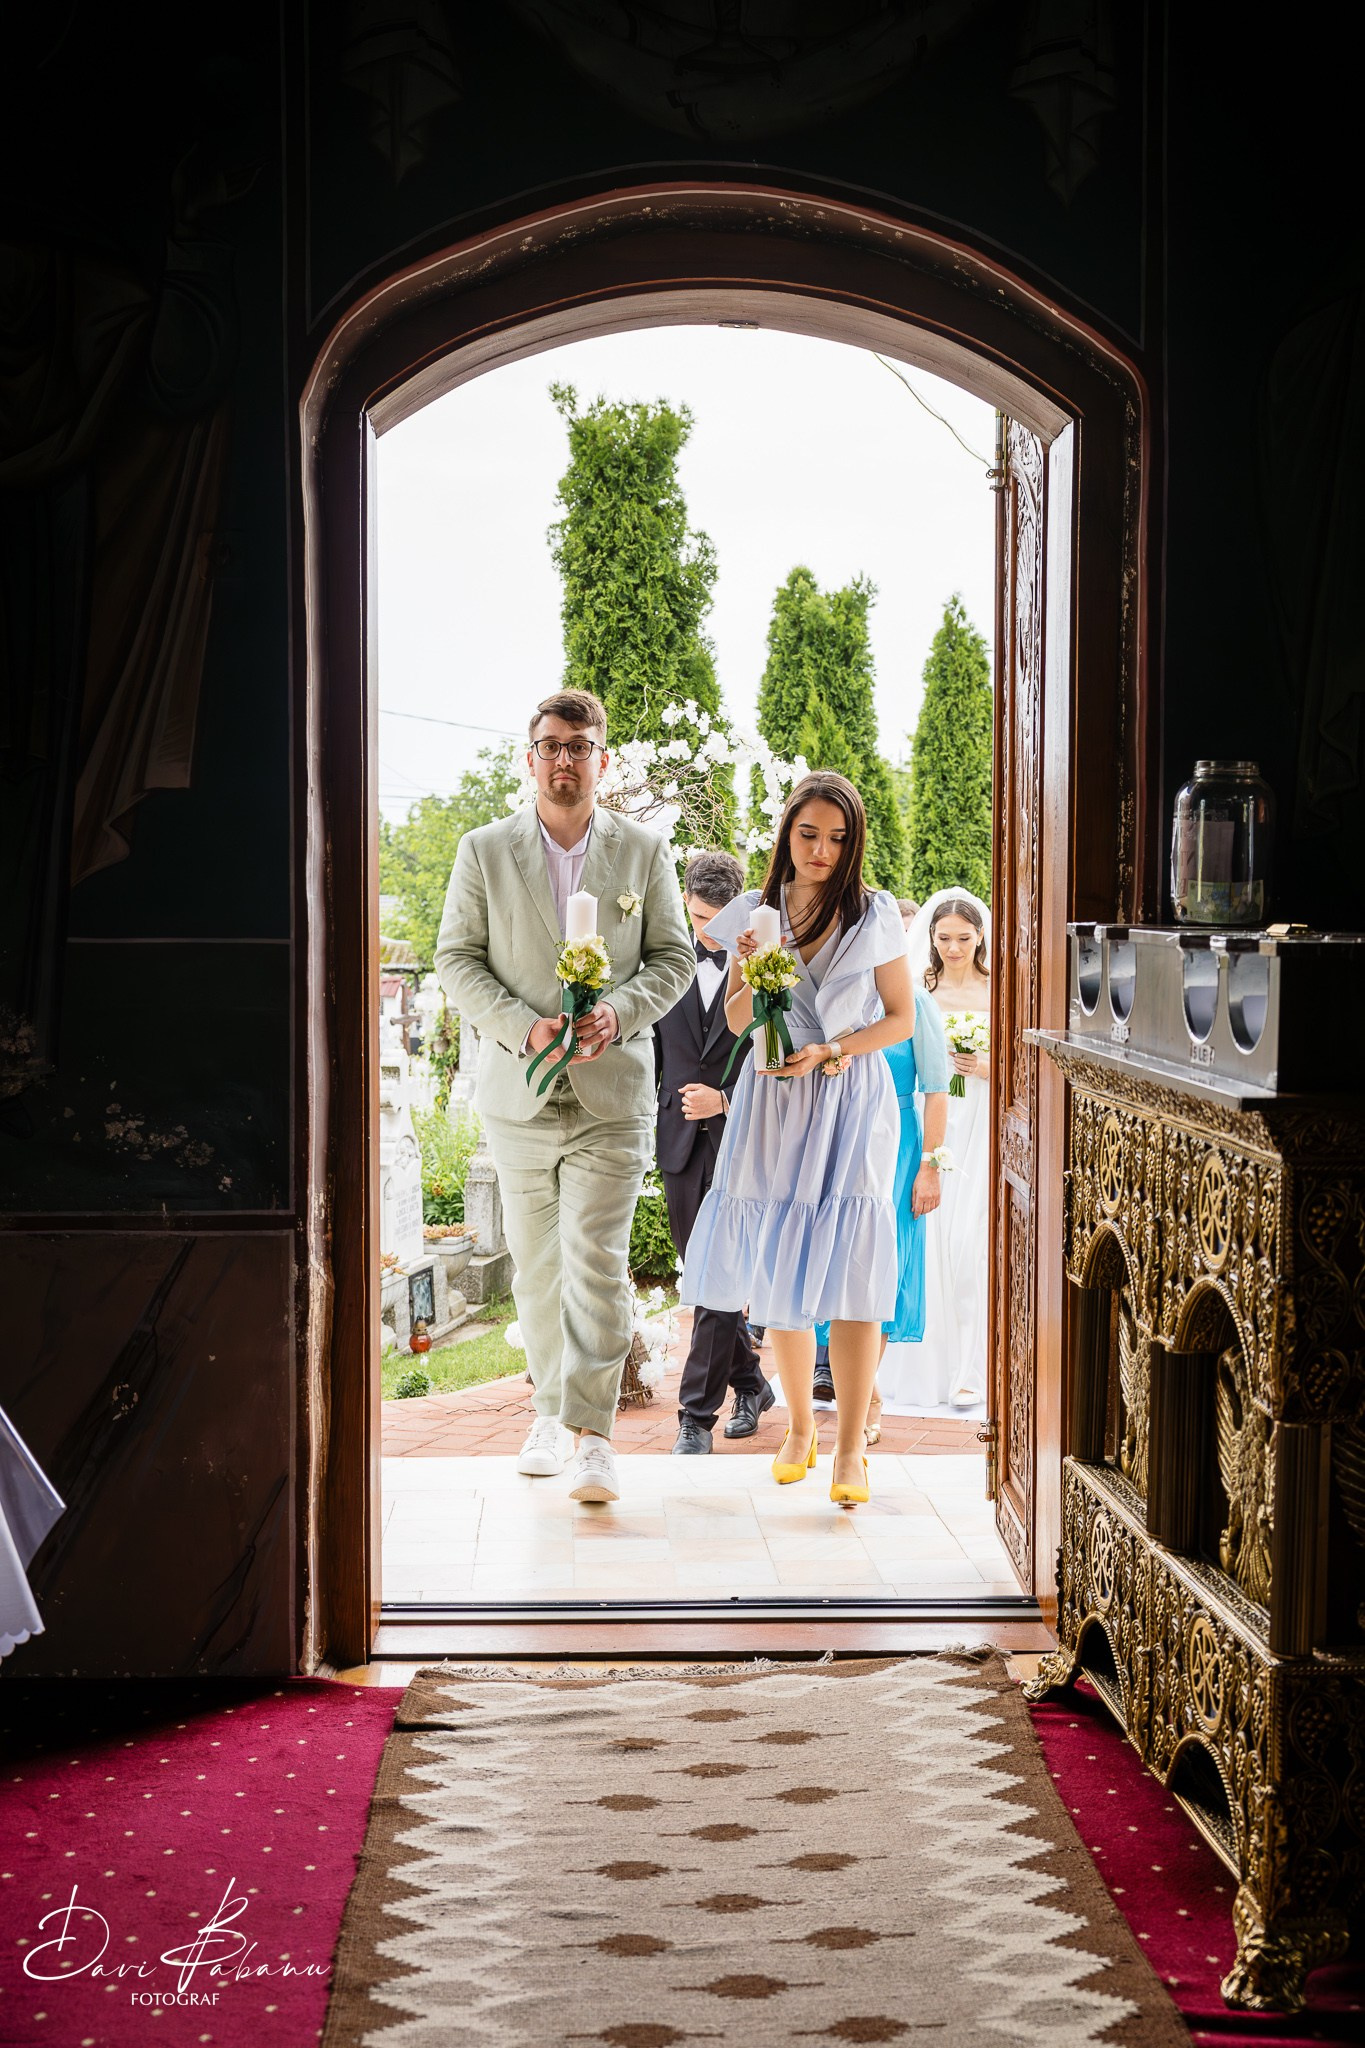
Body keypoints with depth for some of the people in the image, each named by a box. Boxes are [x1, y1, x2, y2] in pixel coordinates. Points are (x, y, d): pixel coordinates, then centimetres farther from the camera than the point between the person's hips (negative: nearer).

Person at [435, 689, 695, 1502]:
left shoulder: (644, 850, 5)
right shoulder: (484, 851, 5)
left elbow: (675, 956, 7)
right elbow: (457, 958, 2)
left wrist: (620, 1012, -12)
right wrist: (523, 1028, -13)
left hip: (612, 1091, -2)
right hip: (519, 1094, 2)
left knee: (597, 1261, -11)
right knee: (536, 1266, 11)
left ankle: (594, 1434, -10)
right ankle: (552, 1412, 25)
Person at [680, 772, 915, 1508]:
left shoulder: (875, 914, 0)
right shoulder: (756, 913, 5)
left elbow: (901, 1018, 3)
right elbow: (734, 1022, 9)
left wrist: (829, 1050, -12)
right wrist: (753, 975, -11)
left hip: (850, 1104, -2)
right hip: (773, 1108, 3)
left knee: (851, 1270, -9)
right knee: (778, 1272, 7)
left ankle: (850, 1447, -4)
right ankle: (798, 1428, 23)